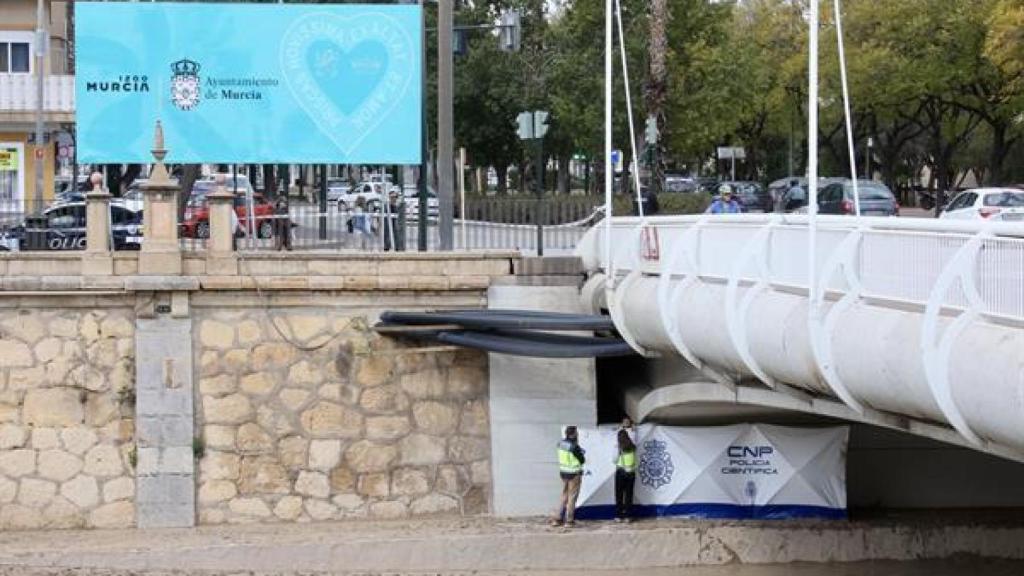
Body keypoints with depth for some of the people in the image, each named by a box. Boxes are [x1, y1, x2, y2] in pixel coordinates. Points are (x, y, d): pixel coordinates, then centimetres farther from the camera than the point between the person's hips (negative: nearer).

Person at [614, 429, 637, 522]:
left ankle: (619, 516, 3)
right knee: (629, 495, 7)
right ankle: (628, 516, 5)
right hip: (631, 473, 3)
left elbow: (615, 460, -1)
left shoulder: (619, 447, -9)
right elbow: (636, 462, 7)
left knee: (619, 495, 5)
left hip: (621, 472, -3)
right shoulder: (633, 447, -1)